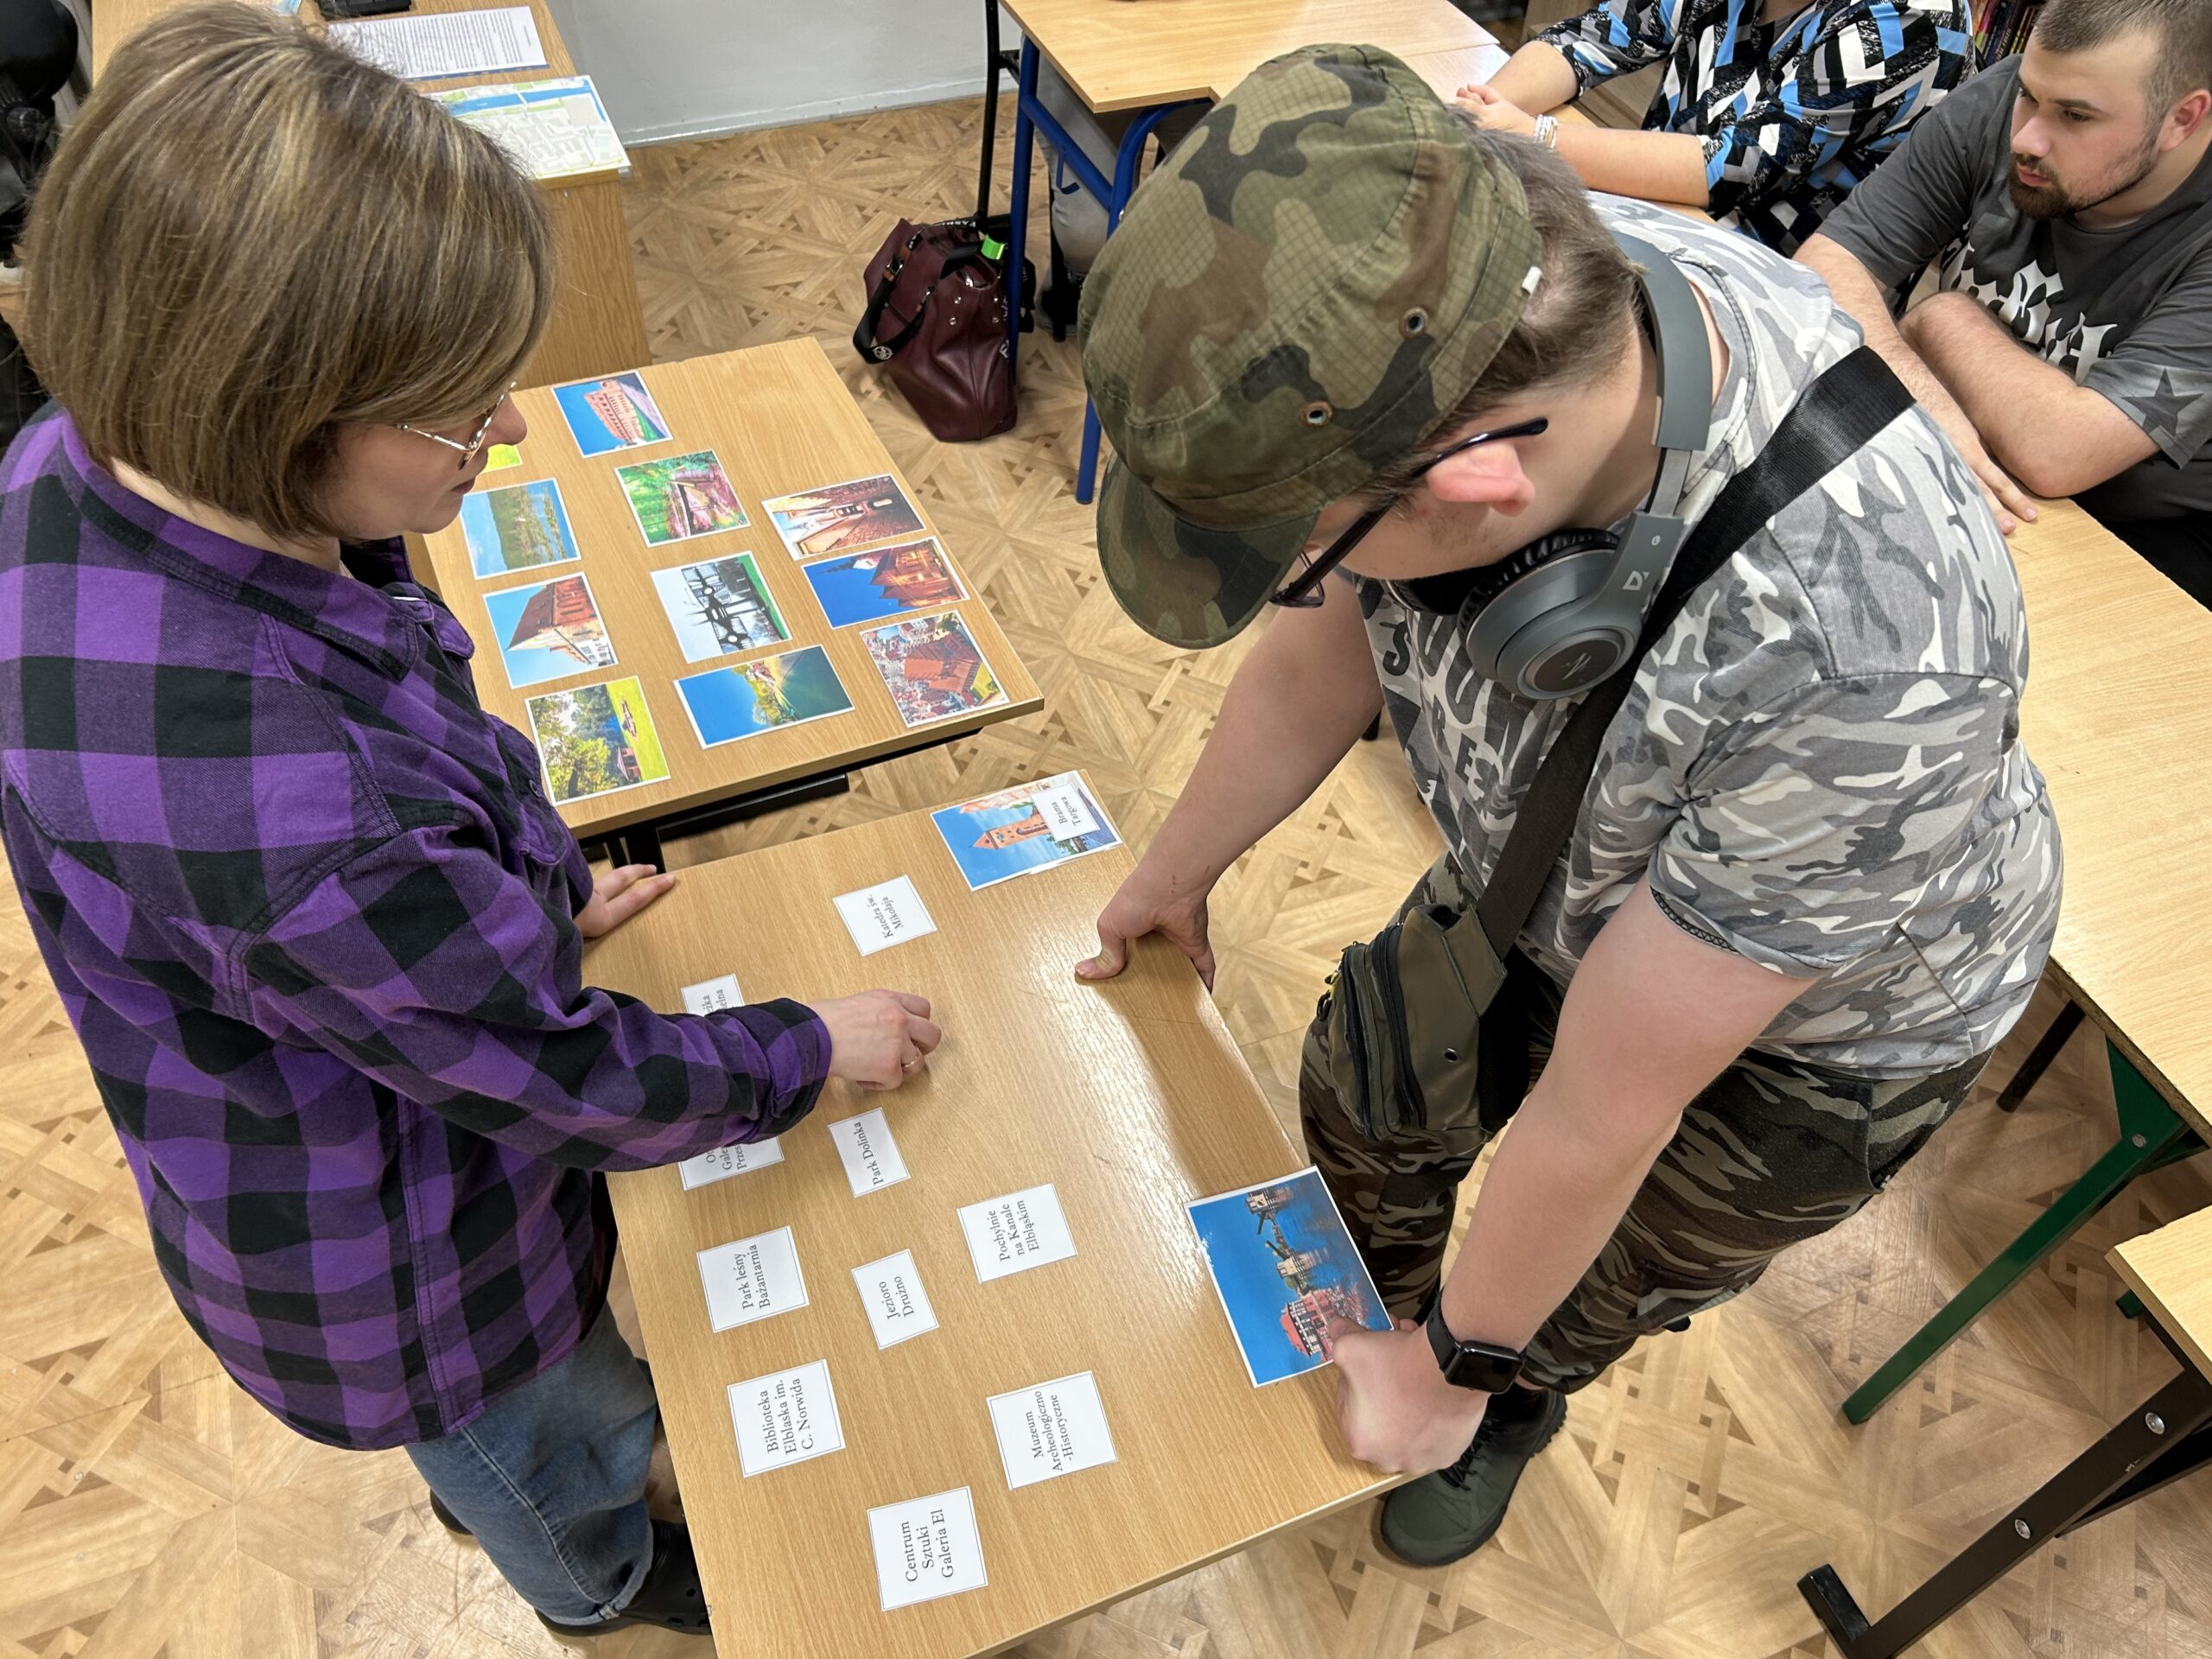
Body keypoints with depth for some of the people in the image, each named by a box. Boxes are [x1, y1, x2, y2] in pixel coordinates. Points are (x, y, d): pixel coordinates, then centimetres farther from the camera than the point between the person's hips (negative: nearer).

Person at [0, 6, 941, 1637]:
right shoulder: (279, 824, -48)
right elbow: (564, 1076, -30)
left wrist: (530, 905, 6)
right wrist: (810, 1051, -12)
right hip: (387, 1281, -6)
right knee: (566, 1453, 30)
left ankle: (495, 1481, 73)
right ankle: (606, 1584, 64)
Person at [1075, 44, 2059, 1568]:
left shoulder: (1859, 664, -47)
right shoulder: (1491, 306, -31)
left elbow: (1604, 1117, -31)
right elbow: (1318, 665, -11)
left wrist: (1454, 1373, -12)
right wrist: (1173, 877, 7)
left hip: (1834, 1022, -4)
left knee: (1599, 1287, 19)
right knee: (1363, 1101, 20)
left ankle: (1507, 1417, 58)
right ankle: (1364, 1313, 56)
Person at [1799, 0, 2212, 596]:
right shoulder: (1997, 105, -11)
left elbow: (2056, 450, -34)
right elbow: (1824, 270, -16)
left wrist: (1944, 318, -18)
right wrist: (1918, 399, -35)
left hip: (2140, 539, -3)